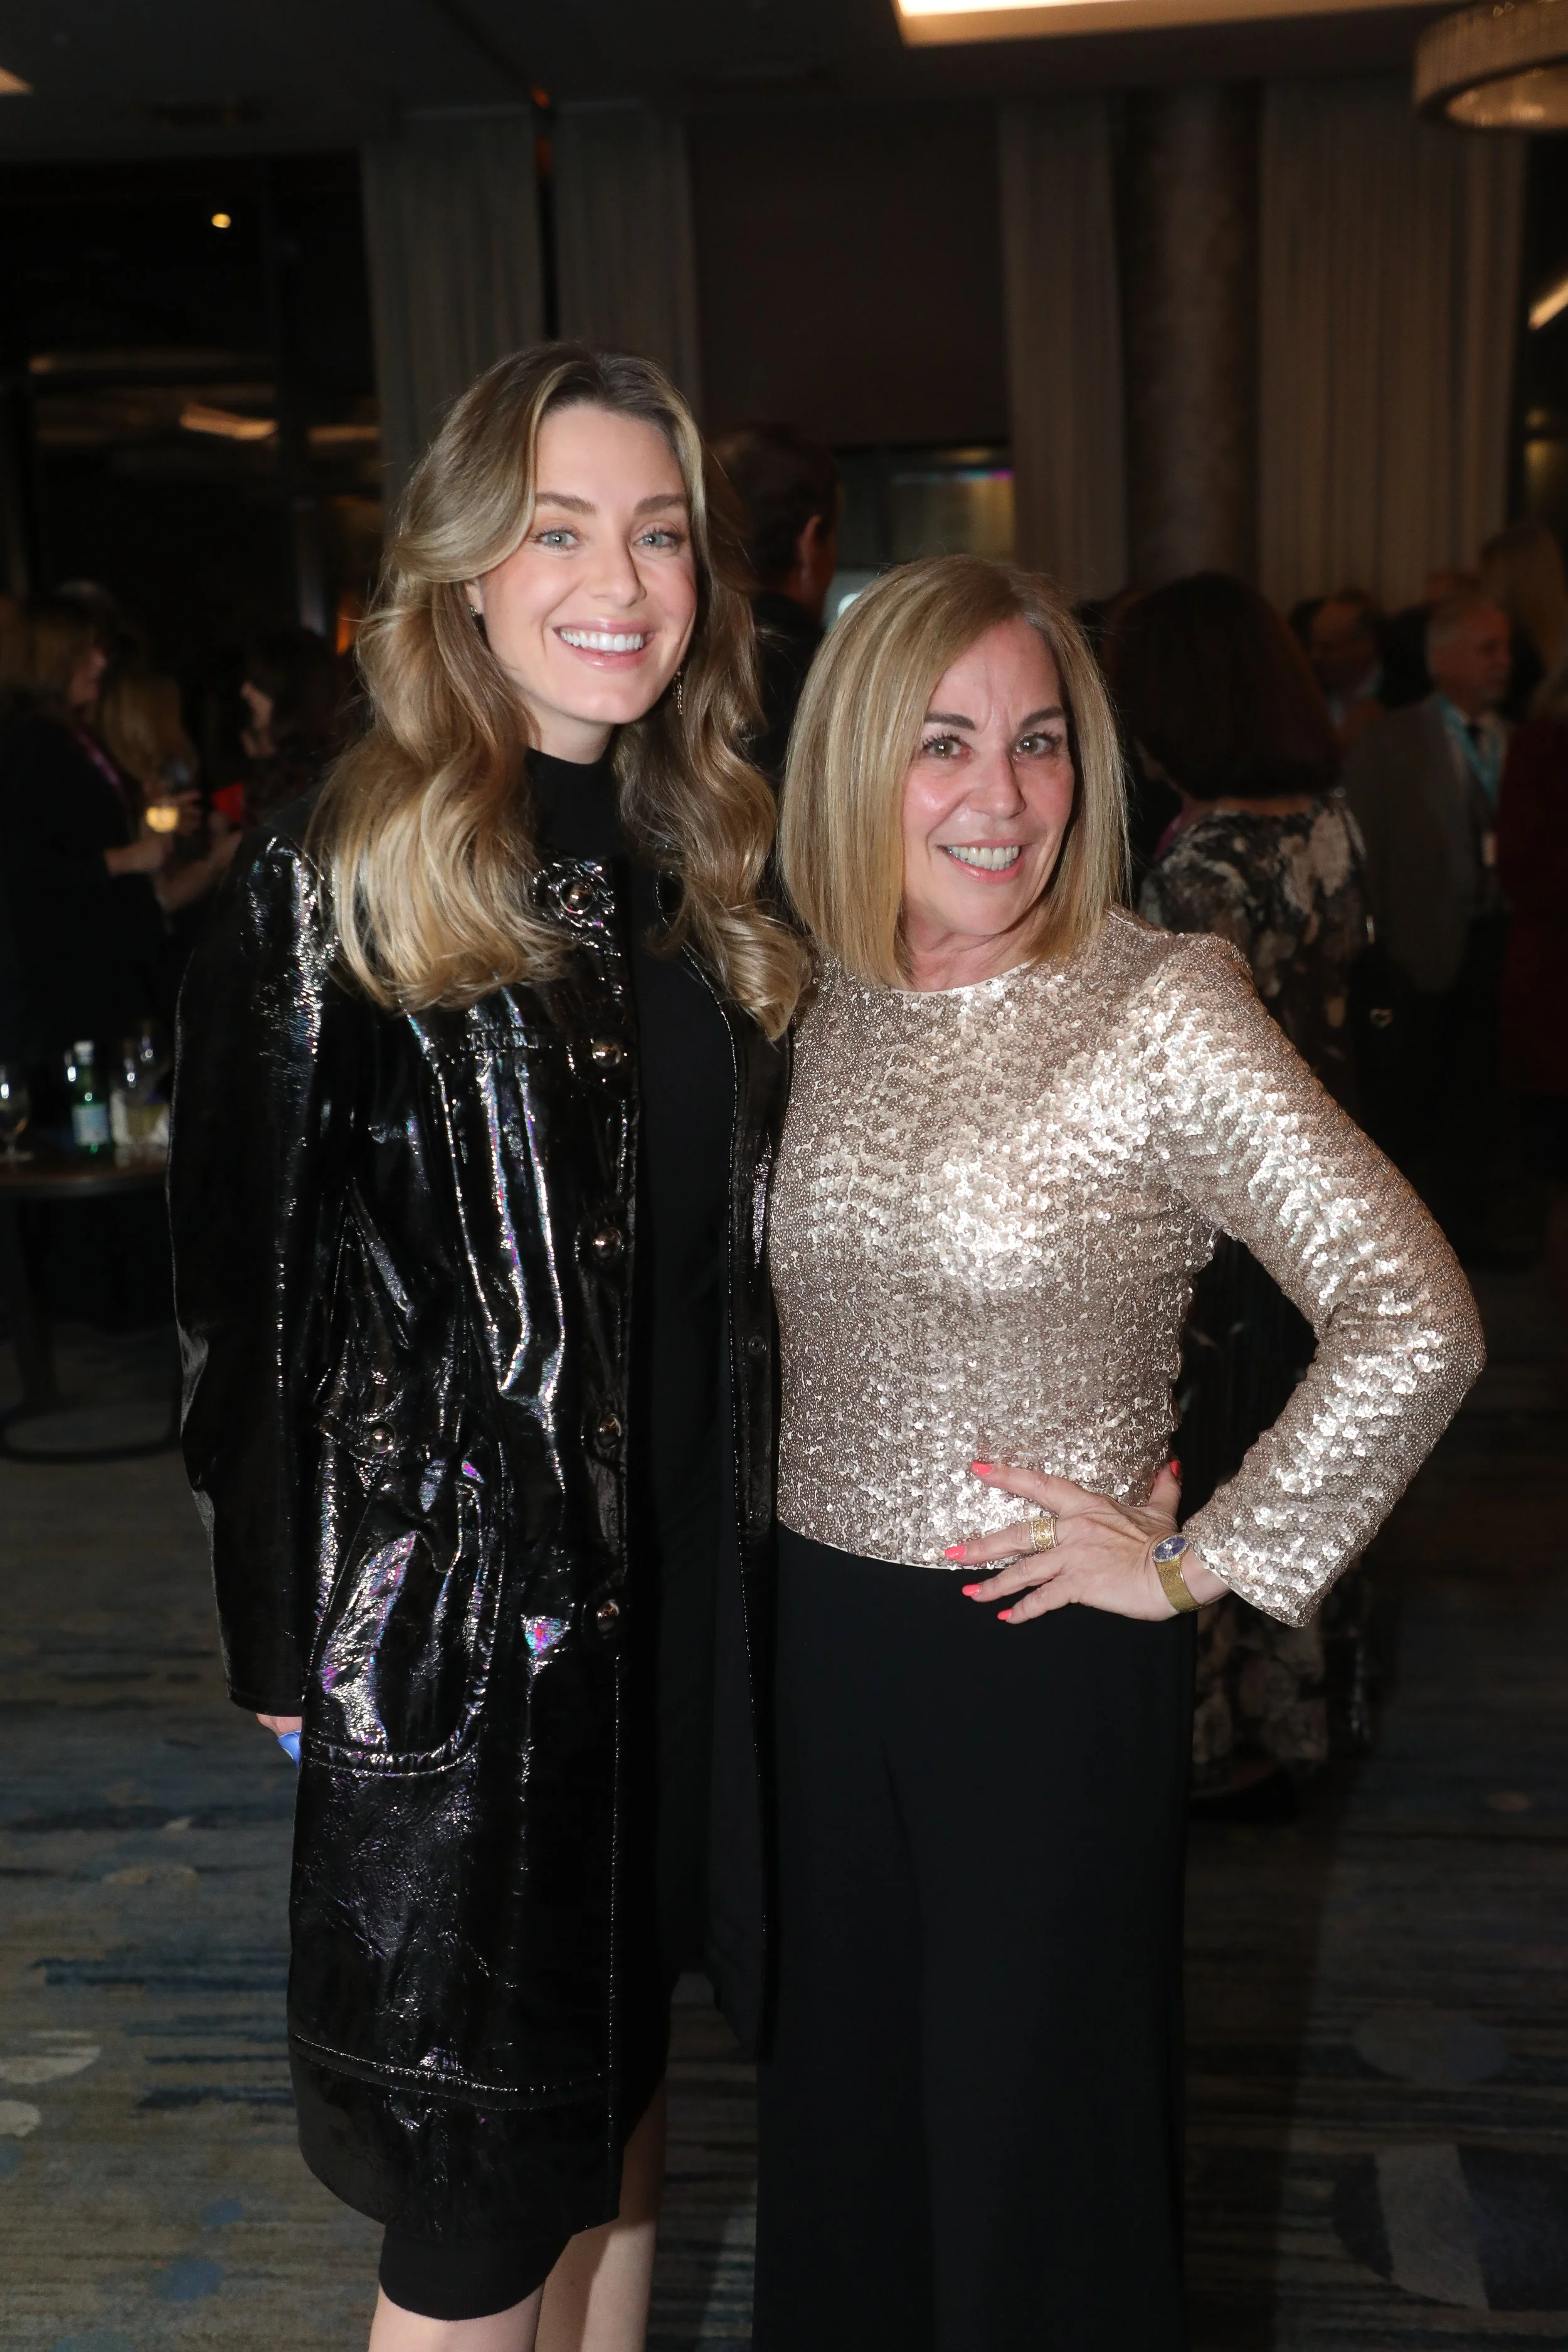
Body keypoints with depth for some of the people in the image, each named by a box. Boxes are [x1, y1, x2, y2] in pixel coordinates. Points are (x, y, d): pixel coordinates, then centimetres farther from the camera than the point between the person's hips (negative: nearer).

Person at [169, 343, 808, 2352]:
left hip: (684, 1577, 6)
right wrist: (287, 1638, -7)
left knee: (618, 2053, 21)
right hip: (448, 1593, -5)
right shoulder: (333, 884, -11)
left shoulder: (712, 871, 6)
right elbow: (245, 1282, -8)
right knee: (480, 2181, 6)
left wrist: (748, 1531, 8)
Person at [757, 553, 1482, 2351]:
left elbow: (1414, 1324, -20)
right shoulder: (829, 1004, 3)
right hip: (822, 1633, 5)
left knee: (1038, 2134, 12)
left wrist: (1203, 1563, -14)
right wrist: (807, 1542, 11)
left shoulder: (1162, 1012, -15)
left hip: (1048, 1655, -5)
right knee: (840, 2100, 20)